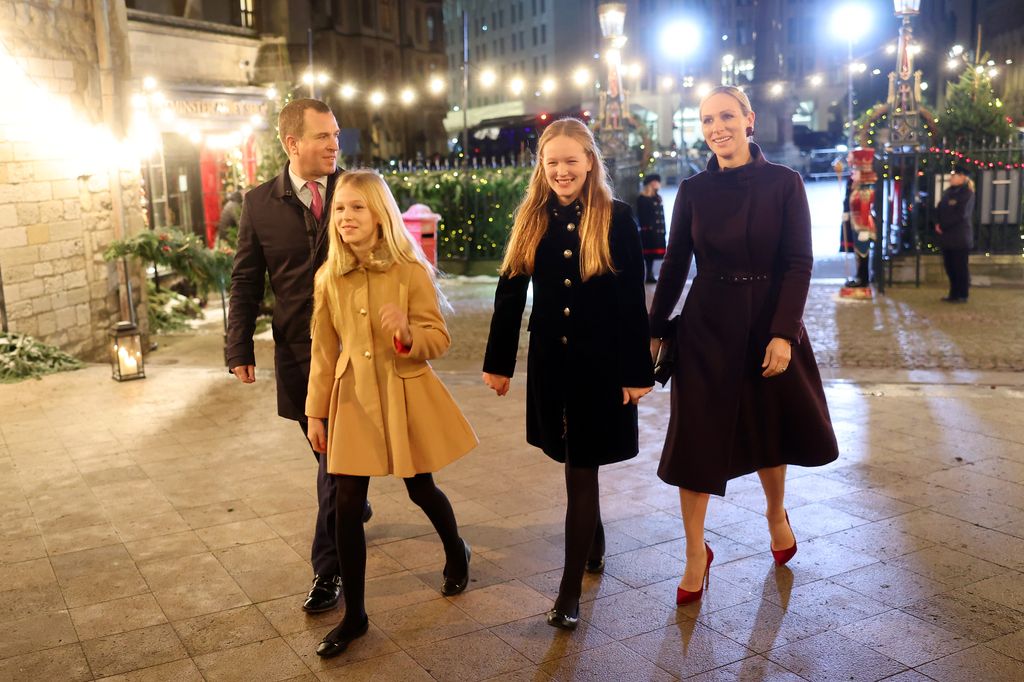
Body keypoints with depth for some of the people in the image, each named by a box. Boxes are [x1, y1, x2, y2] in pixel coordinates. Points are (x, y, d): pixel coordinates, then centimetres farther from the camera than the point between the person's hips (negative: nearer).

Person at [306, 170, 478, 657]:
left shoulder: (411, 271, -10)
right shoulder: (328, 278, -1)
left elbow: (440, 338, -8)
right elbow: (324, 352, 5)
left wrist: (408, 333, -29)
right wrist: (316, 412, 5)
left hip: (406, 395, -2)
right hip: (353, 397, 2)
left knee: (421, 489, 14)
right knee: (347, 504, 0)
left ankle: (457, 554, 47)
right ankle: (354, 615, 16)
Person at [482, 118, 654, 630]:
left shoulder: (617, 219, -7)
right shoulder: (531, 219, 3)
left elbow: (633, 301, -7)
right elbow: (510, 293, 5)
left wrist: (638, 371, -9)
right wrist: (498, 362, 5)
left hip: (601, 361, -3)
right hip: (549, 359, 4)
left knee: (581, 472, 0)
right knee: (578, 466, 16)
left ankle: (570, 591, 8)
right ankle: (594, 541, 42)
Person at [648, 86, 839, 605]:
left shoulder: (784, 183, -5)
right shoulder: (693, 190, 0)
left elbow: (799, 264, -8)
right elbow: (674, 266, 4)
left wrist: (784, 333, -17)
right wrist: (655, 332, 3)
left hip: (770, 324, 0)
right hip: (706, 327, 1)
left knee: (768, 431, 16)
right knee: (696, 439, 0)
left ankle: (776, 513, 45)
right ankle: (696, 554, 13)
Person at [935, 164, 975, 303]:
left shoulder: (966, 193, -10)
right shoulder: (948, 191, 13)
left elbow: (960, 215, -17)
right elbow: (940, 209, 13)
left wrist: (943, 226, -15)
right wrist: (937, 223, -5)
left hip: (960, 237, -8)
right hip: (947, 236, 8)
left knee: (960, 267, -2)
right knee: (950, 266, 11)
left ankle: (962, 295, 6)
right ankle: (954, 294, 20)